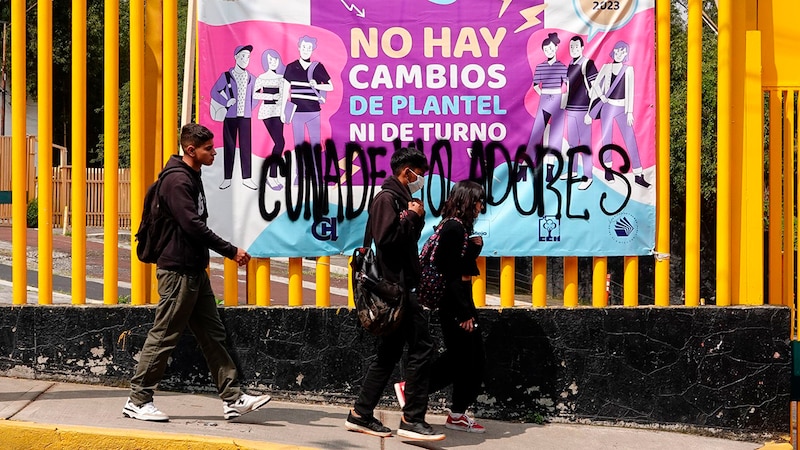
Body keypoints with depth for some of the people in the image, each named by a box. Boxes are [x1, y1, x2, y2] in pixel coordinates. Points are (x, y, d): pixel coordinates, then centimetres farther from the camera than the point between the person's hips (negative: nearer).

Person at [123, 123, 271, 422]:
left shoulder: (192, 177, 15)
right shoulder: (177, 180, -15)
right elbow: (193, 226, -22)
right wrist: (231, 252, -18)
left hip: (195, 270, 10)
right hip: (178, 270, -10)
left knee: (213, 334, 10)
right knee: (164, 337, -2)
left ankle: (233, 398, 14)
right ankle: (138, 401, 9)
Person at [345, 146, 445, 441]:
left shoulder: (399, 199, 19)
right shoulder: (387, 198, -10)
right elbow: (387, 239, -21)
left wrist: (415, 219, 9)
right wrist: (413, 217, -11)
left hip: (398, 287, 10)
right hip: (395, 287, -10)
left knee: (388, 353, 12)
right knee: (422, 347, -10)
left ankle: (361, 415, 17)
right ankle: (412, 420, -7)